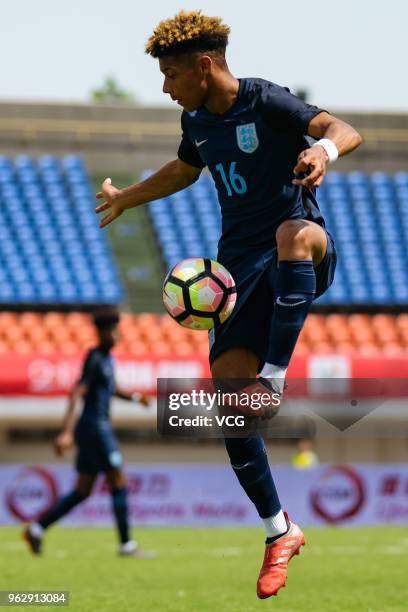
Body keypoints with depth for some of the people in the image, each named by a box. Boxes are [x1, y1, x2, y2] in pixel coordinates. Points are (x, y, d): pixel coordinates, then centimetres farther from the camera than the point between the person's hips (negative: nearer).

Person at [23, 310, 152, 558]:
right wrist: (67, 432, -30)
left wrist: (134, 396, 17)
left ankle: (37, 529, 9)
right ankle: (126, 544, -2)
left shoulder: (108, 359, 15)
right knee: (119, 483, -6)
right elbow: (77, 394, -23)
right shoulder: (94, 359, -14)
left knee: (83, 491, 10)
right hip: (95, 428, -10)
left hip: (99, 428, 10)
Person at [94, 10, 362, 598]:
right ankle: (280, 534, 10)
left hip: (302, 265, -7)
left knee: (295, 233, -44)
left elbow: (346, 130, -25)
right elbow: (186, 170, 35)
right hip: (240, 267, 7)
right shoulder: (197, 120, 12)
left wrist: (323, 147, -48)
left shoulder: (266, 102, -11)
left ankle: (276, 379, -41)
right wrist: (125, 197, 47)